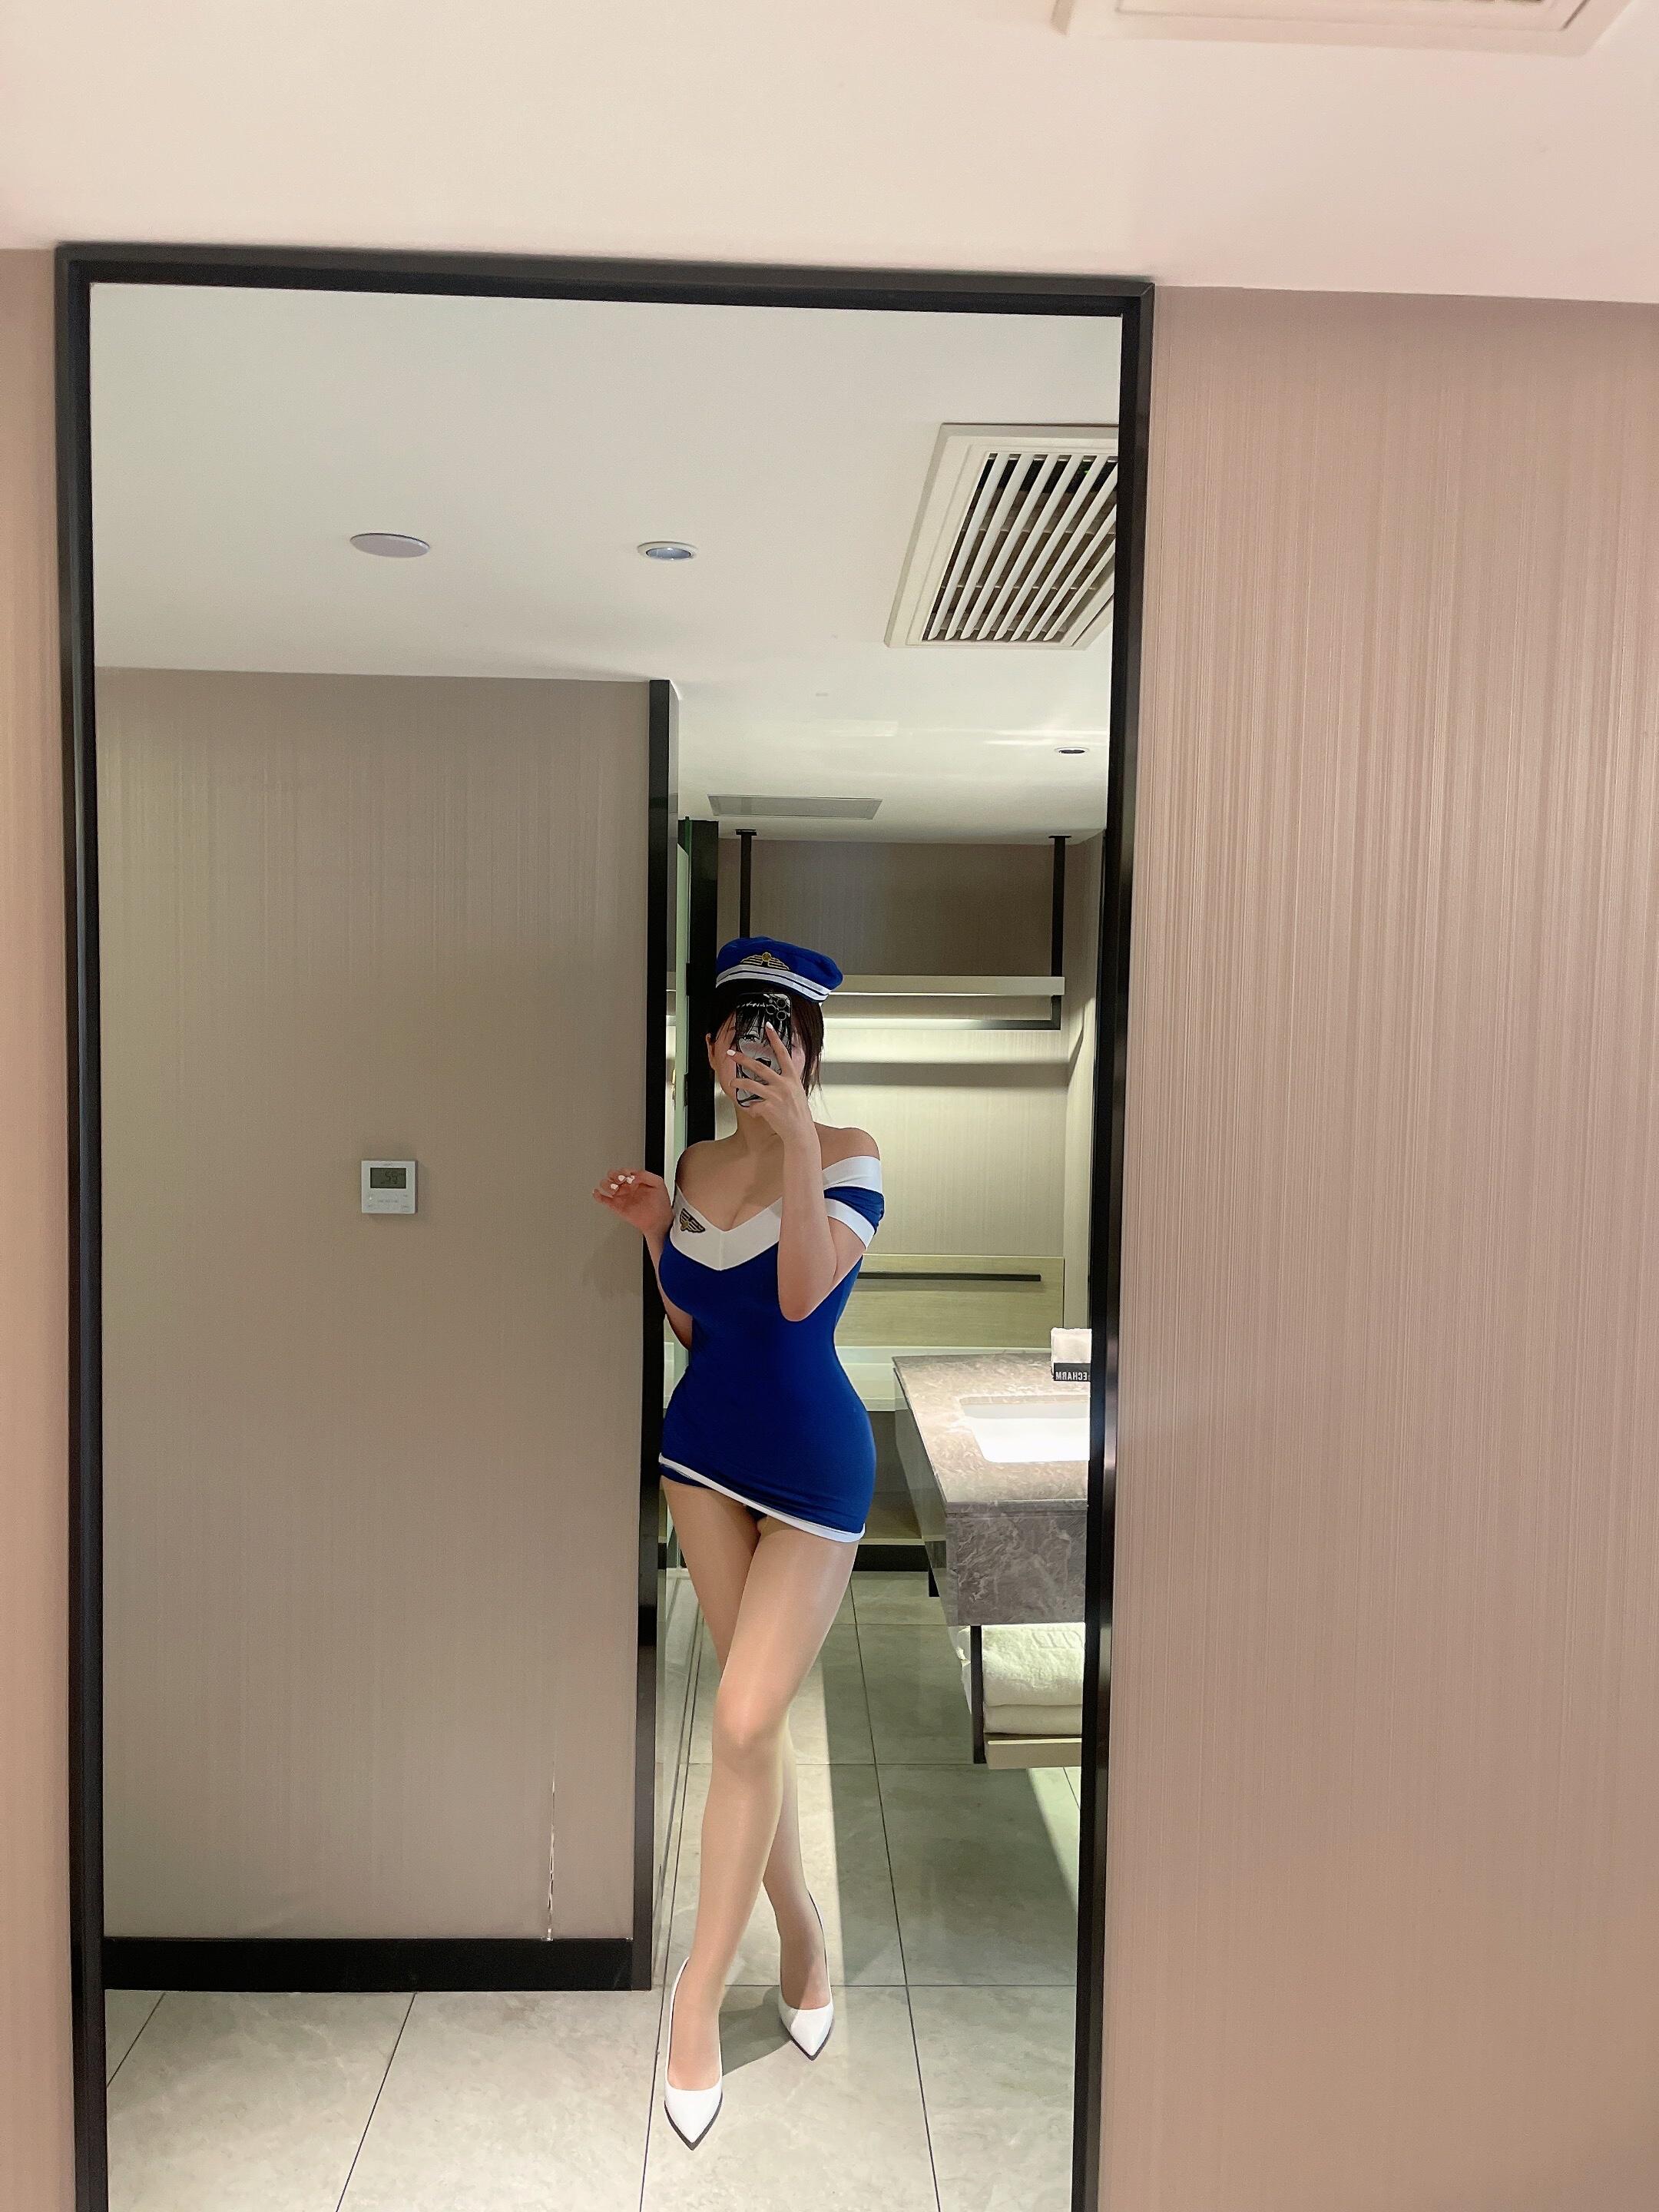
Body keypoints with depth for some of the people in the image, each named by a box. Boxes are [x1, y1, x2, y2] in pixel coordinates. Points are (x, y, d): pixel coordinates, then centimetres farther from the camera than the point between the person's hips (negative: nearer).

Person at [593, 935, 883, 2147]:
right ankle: (801, 1928, 34)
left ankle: (699, 1993, 14)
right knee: (756, 1715, 13)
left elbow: (803, 1292, -26)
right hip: (706, 1445, 5)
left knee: (744, 1723, -6)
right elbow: (695, 1325, 12)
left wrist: (795, 1134, -30)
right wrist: (653, 1229, -3)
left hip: (813, 1464, -5)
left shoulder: (848, 1153, -10)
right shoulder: (700, 1163, 5)